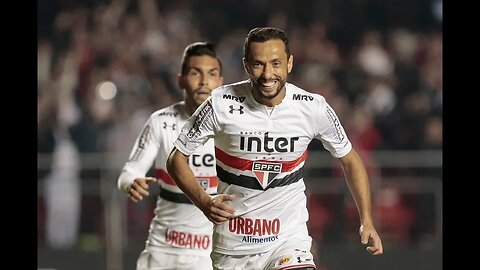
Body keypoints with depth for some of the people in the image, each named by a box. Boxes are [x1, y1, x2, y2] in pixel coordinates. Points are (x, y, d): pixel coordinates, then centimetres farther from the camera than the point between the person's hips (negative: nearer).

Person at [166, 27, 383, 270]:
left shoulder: (313, 108, -9)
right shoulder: (222, 104, -12)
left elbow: (350, 160, 7)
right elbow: (176, 159, -3)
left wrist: (366, 221, 1)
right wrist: (203, 201, -19)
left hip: (289, 239, -1)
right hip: (232, 245, 1)